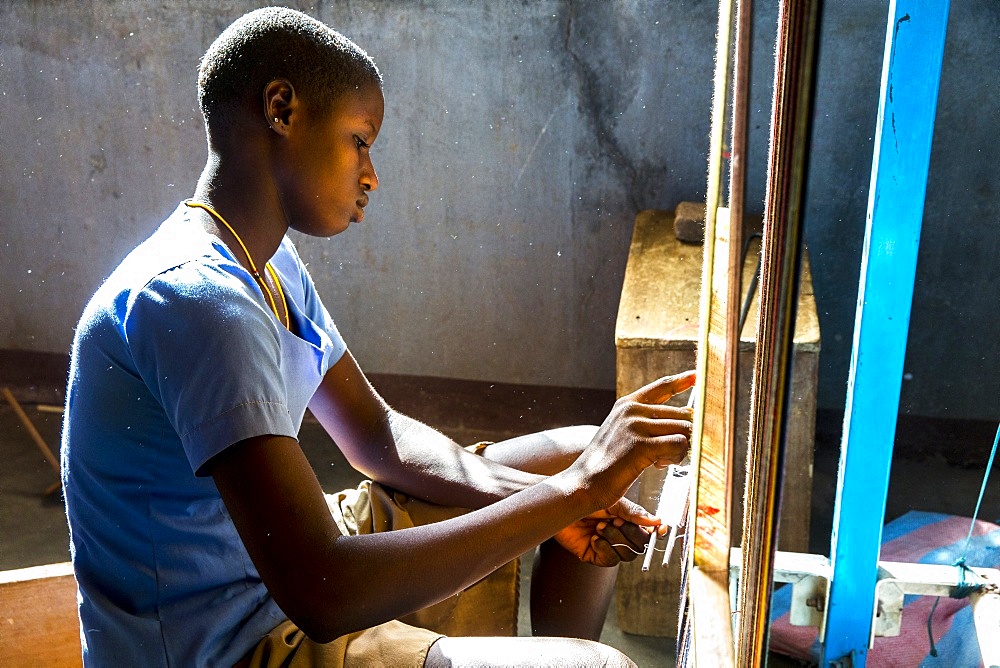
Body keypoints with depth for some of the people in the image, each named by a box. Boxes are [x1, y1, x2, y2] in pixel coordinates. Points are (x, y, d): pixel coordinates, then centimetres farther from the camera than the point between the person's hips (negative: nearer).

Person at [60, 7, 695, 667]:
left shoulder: (270, 263, 5)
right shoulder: (196, 298, -27)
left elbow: (375, 435, 9)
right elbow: (320, 596, -34)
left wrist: (547, 498, -7)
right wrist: (572, 490, -29)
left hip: (289, 552, 10)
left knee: (586, 454, 11)